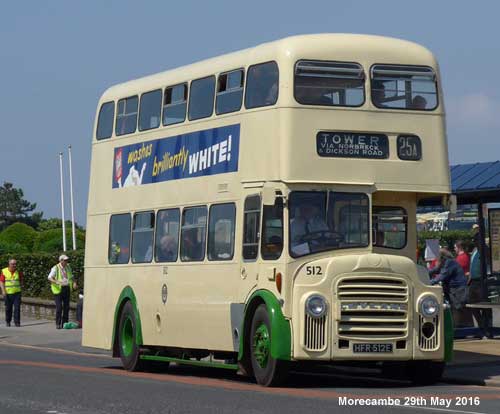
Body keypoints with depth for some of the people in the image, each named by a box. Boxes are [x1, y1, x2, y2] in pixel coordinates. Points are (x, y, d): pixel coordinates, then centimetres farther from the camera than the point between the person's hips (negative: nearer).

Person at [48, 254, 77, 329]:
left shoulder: (68, 267, 11)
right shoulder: (55, 268, -6)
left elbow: (71, 277, 23)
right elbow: (49, 278, -12)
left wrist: (74, 282, 4)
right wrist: (56, 282, -30)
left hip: (67, 289, 5)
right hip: (58, 289, -5)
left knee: (66, 307, 4)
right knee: (59, 307, -11)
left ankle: (64, 323, 11)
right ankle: (58, 324, -4)